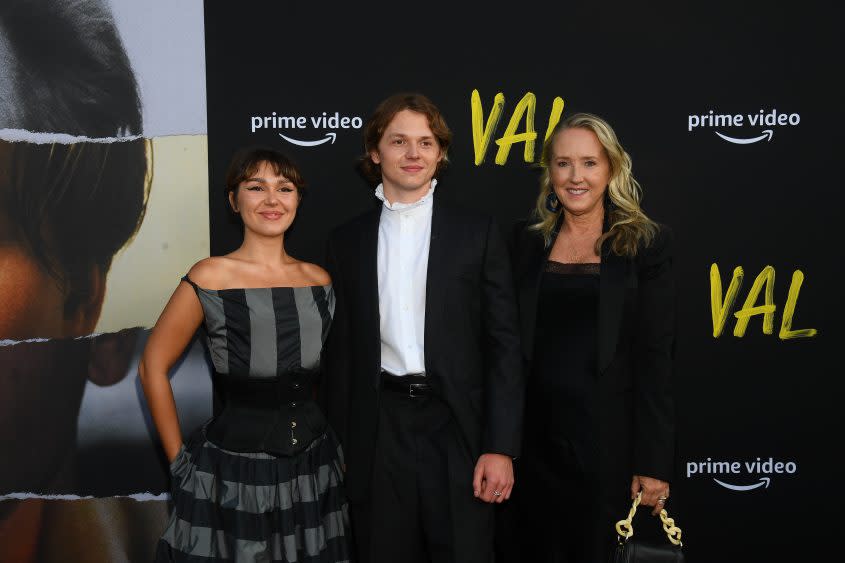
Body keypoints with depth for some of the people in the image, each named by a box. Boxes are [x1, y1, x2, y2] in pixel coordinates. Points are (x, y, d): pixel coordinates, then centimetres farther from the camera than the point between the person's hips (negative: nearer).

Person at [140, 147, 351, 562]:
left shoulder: (319, 280, 4)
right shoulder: (211, 277, -9)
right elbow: (153, 367, -4)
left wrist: (336, 448, 12)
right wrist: (181, 462, -3)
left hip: (313, 469, 4)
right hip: (233, 476, -4)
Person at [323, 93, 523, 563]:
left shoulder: (478, 232, 1)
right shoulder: (347, 241, 8)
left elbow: (504, 343, -2)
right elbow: (342, 350, 10)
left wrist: (501, 446, -8)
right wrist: (339, 445, 7)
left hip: (456, 427, -2)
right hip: (378, 430, 2)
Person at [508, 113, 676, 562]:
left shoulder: (646, 244, -3)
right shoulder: (527, 241, 5)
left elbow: (656, 358, -6)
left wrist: (654, 463, -10)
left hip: (611, 440, -2)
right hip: (538, 440, 3)